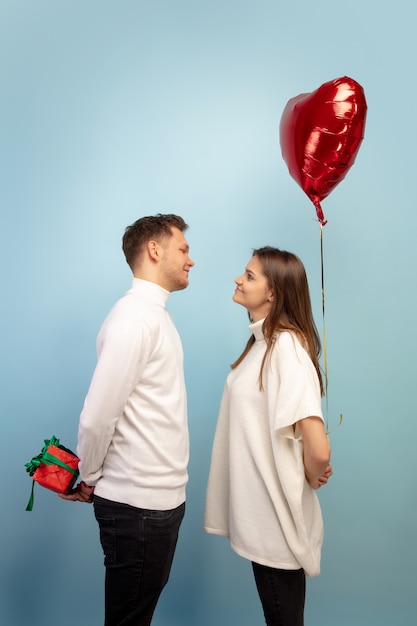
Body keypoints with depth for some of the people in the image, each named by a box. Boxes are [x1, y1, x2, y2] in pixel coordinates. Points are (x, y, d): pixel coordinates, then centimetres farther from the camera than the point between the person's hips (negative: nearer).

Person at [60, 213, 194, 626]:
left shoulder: (153, 314, 11)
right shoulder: (134, 317, -20)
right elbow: (96, 417, -22)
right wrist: (87, 481, -6)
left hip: (160, 497, 8)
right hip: (139, 504, -8)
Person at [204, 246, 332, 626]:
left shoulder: (286, 346, -24)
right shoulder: (263, 341, 6)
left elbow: (319, 450, -31)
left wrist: (311, 479, -11)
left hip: (277, 513, -8)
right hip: (261, 509, 8)